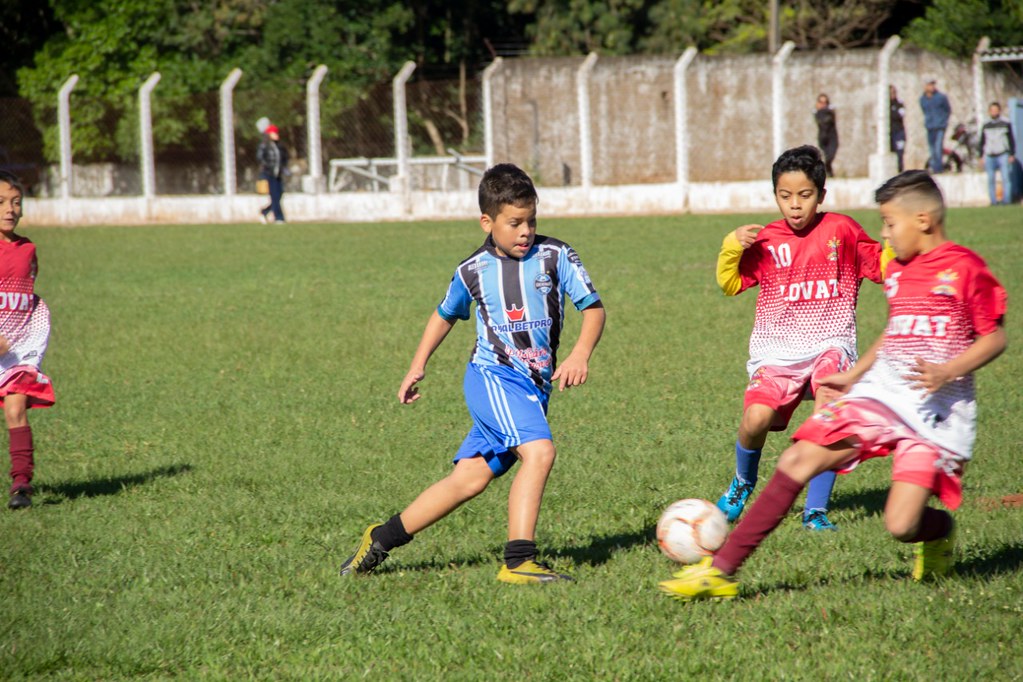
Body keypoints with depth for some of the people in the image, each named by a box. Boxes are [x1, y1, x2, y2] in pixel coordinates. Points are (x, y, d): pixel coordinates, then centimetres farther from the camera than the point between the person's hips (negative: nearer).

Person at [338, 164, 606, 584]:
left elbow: (593, 307, -1)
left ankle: (381, 539, 19)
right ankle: (518, 562, -27)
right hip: (493, 376, -3)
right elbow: (445, 315, 22)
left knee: (470, 479, 4)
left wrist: (581, 353, -19)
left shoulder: (555, 256, 1)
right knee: (538, 451, -27)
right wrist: (417, 367, 20)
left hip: (534, 388, 3)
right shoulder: (472, 271, 3)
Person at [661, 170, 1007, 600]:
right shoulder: (897, 271, 15)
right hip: (880, 392, 6)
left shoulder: (964, 268, -7)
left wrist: (948, 371, -20)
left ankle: (940, 531, 22)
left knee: (901, 525, -18)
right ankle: (723, 569, -8)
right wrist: (854, 375, 26)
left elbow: (995, 338, -7)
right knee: (797, 460, -10)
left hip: (938, 408, -6)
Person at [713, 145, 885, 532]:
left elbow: (882, 268, 12)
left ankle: (816, 510, -14)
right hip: (776, 352, 1)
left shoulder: (841, 230, 3)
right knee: (755, 418, -22)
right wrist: (732, 248, -5)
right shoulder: (766, 241, 4)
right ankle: (743, 484, 13)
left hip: (830, 344, -1)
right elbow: (730, 285, 13)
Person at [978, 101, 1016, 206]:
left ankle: (1007, 200, -6)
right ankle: (993, 200, 4)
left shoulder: (1006, 123, 5)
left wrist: (1012, 154, 0)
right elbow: (982, 142, 16)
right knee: (990, 180, 1)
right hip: (990, 157, 3)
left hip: (1003, 155, -3)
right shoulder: (985, 125, 12)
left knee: (1006, 178, -7)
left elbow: (1011, 140, 6)